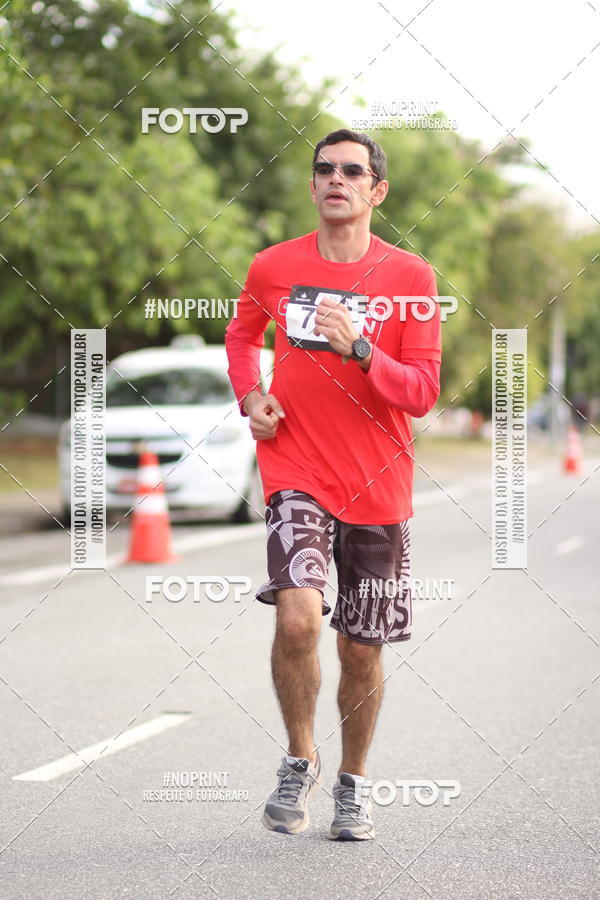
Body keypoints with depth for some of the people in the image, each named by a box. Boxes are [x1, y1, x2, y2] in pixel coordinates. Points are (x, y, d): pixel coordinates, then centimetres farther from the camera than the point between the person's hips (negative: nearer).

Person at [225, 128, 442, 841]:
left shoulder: (410, 277, -2)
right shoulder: (273, 267, 3)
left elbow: (422, 392, -6)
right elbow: (242, 334, 24)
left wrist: (358, 349, -21)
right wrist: (249, 396, 6)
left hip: (377, 487, 1)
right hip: (295, 472, 0)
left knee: (362, 650, 8)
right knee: (298, 617, -22)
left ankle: (353, 781, 31)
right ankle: (300, 760, 2)